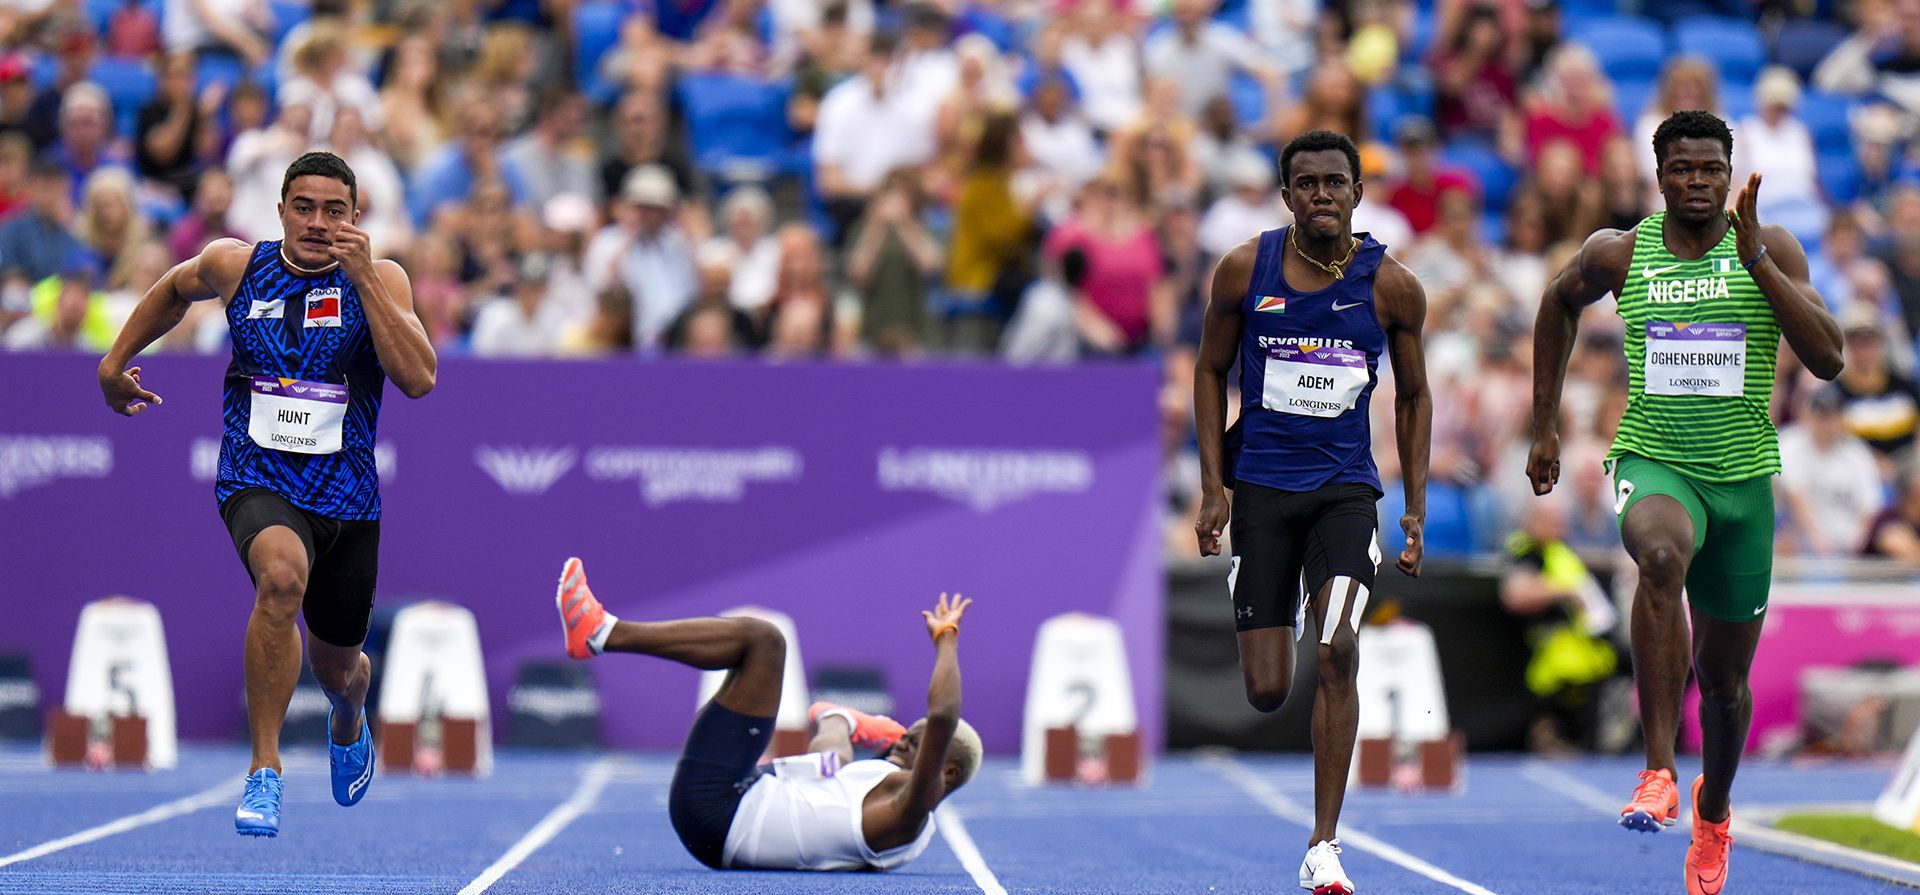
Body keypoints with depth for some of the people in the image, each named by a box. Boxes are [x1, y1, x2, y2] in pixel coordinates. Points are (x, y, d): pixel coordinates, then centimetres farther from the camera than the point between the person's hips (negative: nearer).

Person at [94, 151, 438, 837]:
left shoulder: (381, 280, -4)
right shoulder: (235, 266, 0)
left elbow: (419, 379, -20)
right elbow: (175, 290, 23)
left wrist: (363, 278, -23)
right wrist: (115, 362, 25)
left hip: (346, 493, 2)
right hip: (257, 483, -1)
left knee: (337, 666, 17)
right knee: (283, 575, -36)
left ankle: (348, 721, 58)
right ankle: (264, 768, -28)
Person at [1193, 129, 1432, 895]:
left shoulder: (1391, 286, -3)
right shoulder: (1245, 270, -3)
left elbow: (1413, 396, 9)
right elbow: (1210, 372, 8)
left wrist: (1416, 509, 5)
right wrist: (1213, 487, 0)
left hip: (1345, 488, 0)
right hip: (1261, 485, 0)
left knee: (1338, 653, -18)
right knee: (1265, 691, -2)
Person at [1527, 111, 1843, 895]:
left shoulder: (1769, 249, -3)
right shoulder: (1619, 253, -1)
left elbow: (1827, 357, -14)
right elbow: (1559, 305, 20)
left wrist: (1753, 253, -19)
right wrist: (1544, 428, 20)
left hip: (1742, 475, 2)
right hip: (1652, 461, -1)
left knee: (1724, 676, 12)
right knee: (1661, 556, -38)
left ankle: (1713, 810, 44)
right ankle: (1658, 772, -38)